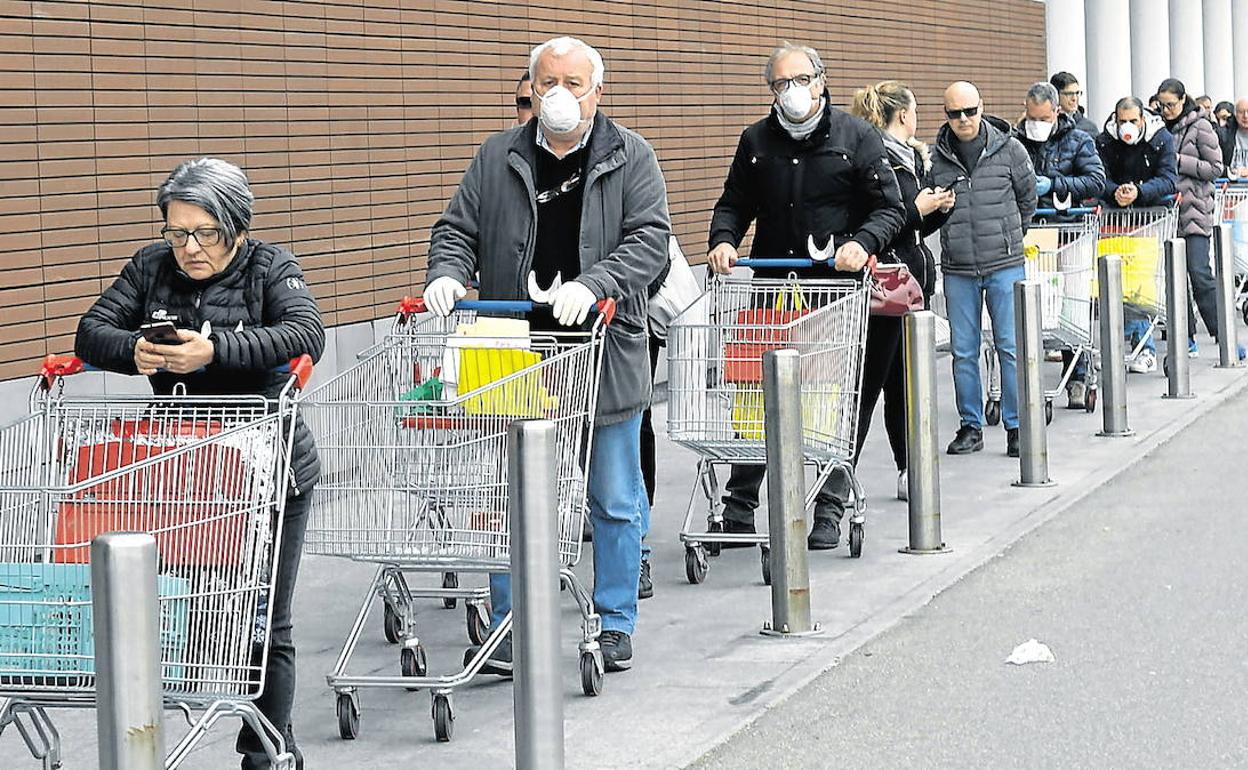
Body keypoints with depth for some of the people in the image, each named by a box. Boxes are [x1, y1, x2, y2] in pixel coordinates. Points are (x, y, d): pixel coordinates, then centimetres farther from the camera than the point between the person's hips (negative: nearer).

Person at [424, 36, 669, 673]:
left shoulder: (630, 159, 1)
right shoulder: (497, 158, 8)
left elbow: (649, 238, -9)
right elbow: (456, 229, 10)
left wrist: (593, 284, -25)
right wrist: (448, 273, -13)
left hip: (607, 355, -1)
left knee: (615, 501, 7)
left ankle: (615, 623, 19)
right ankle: (510, 625, 15)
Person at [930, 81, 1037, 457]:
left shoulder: (1009, 150, -1)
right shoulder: (935, 157, 0)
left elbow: (1028, 199, 13)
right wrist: (959, 237, 11)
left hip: (1005, 265, -1)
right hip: (957, 270, 2)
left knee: (1010, 348, -1)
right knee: (963, 352, 6)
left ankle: (1016, 426, 7)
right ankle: (970, 426, 16)